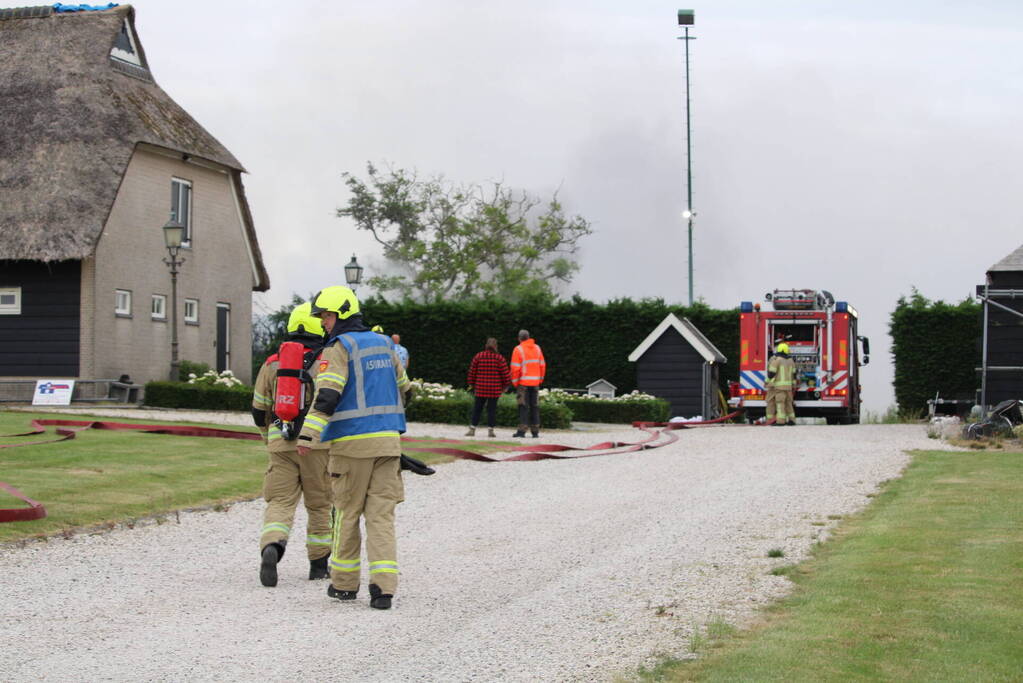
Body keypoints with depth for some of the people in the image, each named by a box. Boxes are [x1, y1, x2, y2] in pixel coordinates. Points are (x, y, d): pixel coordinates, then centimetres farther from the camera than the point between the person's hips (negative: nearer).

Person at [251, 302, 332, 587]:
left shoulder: (272, 363, 9)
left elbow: (259, 410, 13)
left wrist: (270, 436, 30)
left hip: (282, 445, 2)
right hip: (318, 442, -2)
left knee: (280, 503, 1)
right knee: (320, 504, 13)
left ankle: (271, 549, -26)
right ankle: (319, 563, 20)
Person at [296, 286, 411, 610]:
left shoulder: (339, 348, -8)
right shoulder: (383, 343, 14)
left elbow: (327, 395, -20)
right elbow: (401, 385, 26)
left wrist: (307, 435, -23)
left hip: (352, 442, -5)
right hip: (387, 439, 5)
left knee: (347, 513, 9)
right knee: (381, 514, 2)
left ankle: (344, 583, 18)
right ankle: (383, 587, -8)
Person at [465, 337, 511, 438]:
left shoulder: (478, 356, 1)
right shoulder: (499, 358, -5)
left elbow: (472, 371, 5)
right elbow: (505, 373, -4)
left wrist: (471, 384, 15)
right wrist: (506, 385, 8)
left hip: (480, 388, 1)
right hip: (495, 389, -1)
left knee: (477, 408, 8)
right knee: (492, 409, 3)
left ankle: (472, 429, 5)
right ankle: (490, 430, 1)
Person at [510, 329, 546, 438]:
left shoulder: (518, 349, -8)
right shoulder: (537, 348, 8)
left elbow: (515, 368, -11)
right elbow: (542, 365, 10)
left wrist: (515, 382, -3)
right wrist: (540, 379, 17)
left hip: (523, 382, -4)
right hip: (535, 382, 4)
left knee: (523, 406, -3)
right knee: (534, 406, 9)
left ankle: (522, 431, -9)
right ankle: (535, 431, 9)